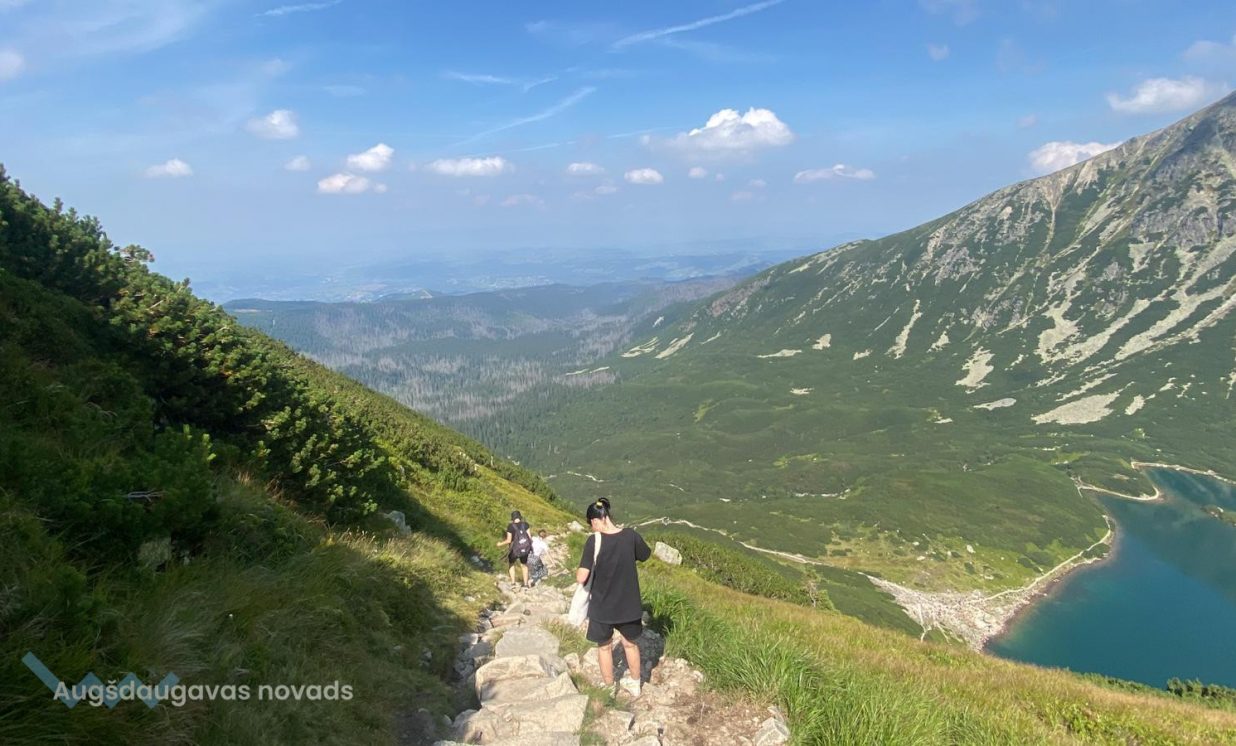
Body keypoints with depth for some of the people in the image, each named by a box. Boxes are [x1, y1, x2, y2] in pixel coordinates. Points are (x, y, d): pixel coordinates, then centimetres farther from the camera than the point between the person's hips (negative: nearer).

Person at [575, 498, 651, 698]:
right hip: (628, 604, 2)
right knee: (630, 643, 26)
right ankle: (635, 684, 42)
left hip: (602, 606, -2)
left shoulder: (593, 541, -21)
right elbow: (646, 555, 6)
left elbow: (581, 578, -20)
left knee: (605, 647, 21)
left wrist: (579, 571, 1)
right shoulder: (631, 535, -14)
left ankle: (609, 688, 37)